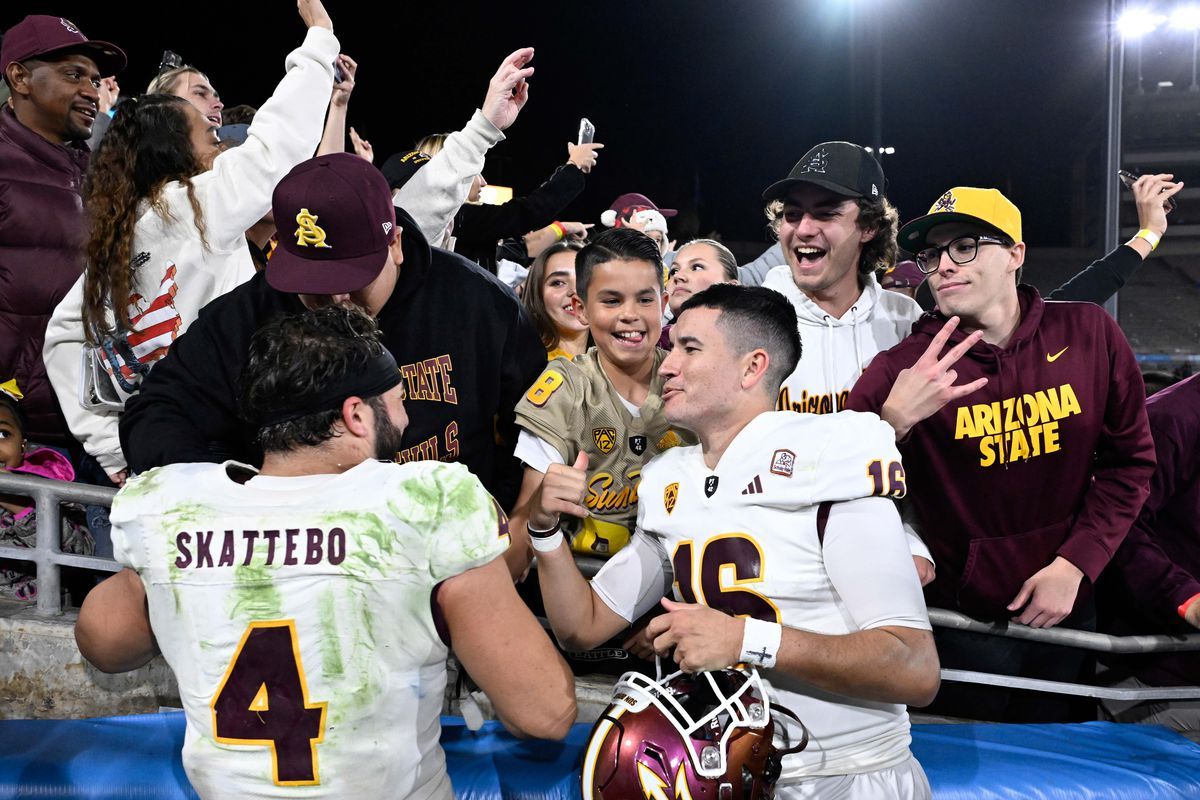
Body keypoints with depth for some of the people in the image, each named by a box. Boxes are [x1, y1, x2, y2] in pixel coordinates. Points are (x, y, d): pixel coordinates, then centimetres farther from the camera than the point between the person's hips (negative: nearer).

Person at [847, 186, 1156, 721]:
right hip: (963, 622, -3)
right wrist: (892, 421, -35)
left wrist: (1074, 565, -8)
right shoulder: (900, 370, -14)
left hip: (1067, 608, 3)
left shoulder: (1089, 333, -6)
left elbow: (1129, 461, 1)